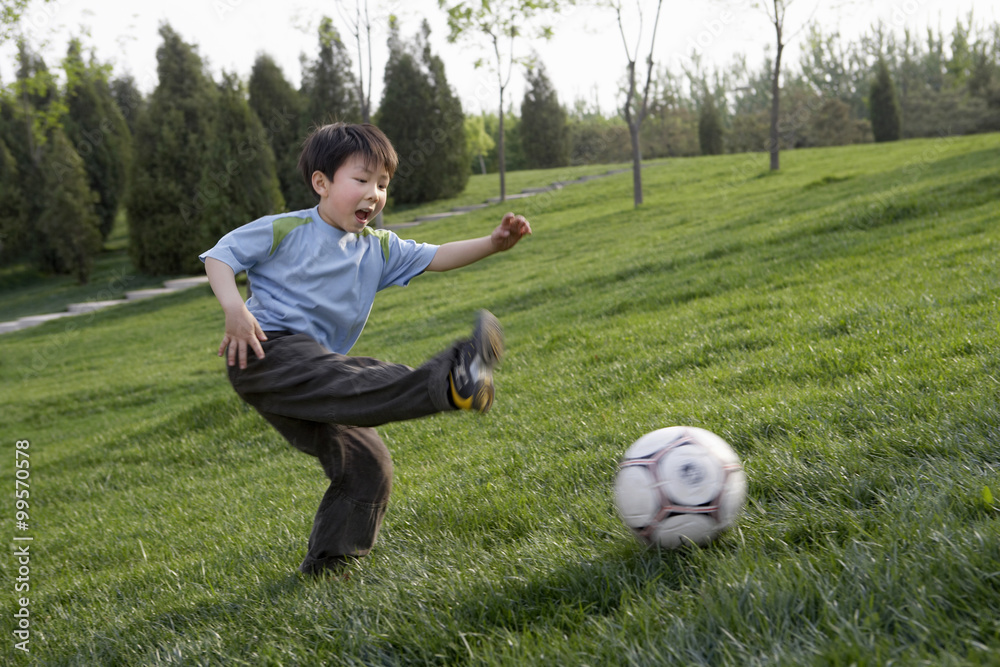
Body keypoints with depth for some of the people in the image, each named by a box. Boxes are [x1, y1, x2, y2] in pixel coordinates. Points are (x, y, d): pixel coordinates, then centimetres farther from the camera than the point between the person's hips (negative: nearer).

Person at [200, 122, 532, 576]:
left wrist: (493, 243, -10)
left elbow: (435, 258, 6)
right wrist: (234, 309, -19)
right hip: (268, 354, -8)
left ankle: (326, 566, 11)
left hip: (311, 380, 8)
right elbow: (219, 256, 0)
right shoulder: (284, 231, -2)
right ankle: (446, 382, -55)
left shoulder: (379, 249, 14)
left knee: (366, 465, 1)